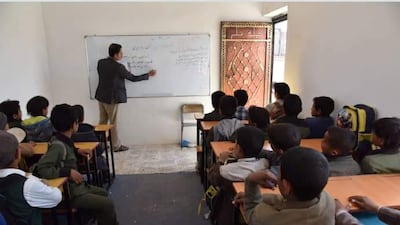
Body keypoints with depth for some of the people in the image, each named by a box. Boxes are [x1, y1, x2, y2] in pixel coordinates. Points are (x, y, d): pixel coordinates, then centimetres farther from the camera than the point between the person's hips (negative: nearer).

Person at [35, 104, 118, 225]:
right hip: (70, 193, -10)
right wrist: (69, 172, -31)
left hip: (76, 186, 10)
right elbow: (41, 169, -33)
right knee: (107, 204, -10)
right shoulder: (58, 145, -25)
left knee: (103, 193, 24)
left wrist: (76, 151, 9)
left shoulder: (64, 140, 1)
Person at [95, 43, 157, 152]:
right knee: (113, 123, 4)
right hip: (111, 98, -7)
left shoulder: (100, 62, 2)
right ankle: (116, 146, 17)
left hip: (101, 96, 7)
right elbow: (133, 78, -10)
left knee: (102, 121, 17)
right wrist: (148, 75, 1)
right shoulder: (118, 67, -19)